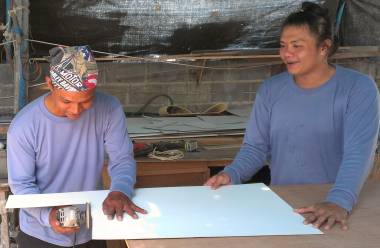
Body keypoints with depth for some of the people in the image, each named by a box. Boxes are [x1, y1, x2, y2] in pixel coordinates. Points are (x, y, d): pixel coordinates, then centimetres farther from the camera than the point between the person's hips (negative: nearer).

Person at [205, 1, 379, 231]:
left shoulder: (358, 88, -7)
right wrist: (231, 174, -14)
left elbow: (358, 152, -18)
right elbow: (255, 147, 6)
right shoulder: (271, 89, 6)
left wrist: (339, 202, -33)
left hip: (335, 206, -2)